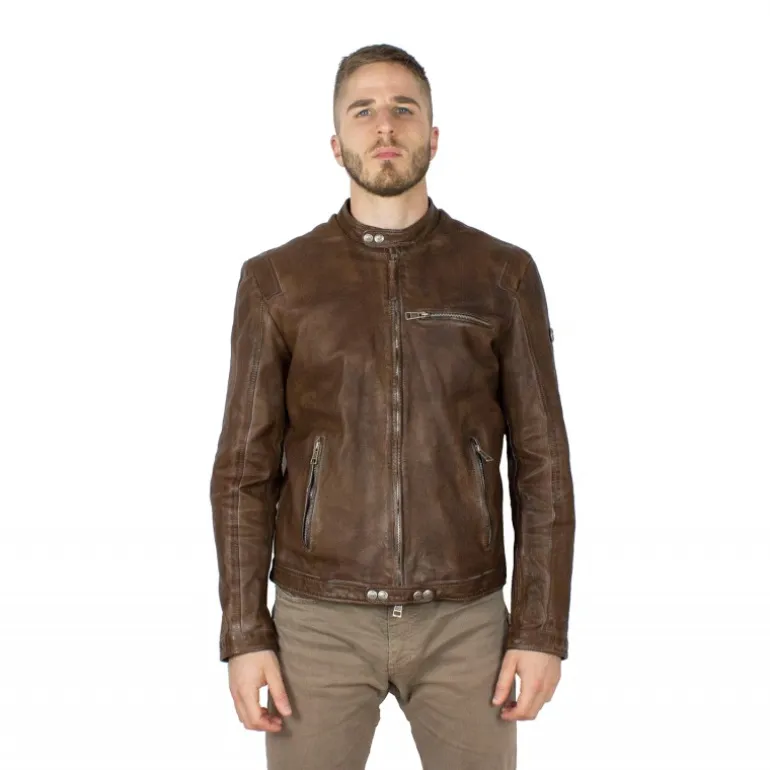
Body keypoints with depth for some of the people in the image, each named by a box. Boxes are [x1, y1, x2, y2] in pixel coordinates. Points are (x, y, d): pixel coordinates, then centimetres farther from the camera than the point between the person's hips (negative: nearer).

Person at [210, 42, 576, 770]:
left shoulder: (504, 274, 1)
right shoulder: (276, 280, 0)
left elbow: (541, 463, 0)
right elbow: (245, 470, 1)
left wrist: (543, 627, -5)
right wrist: (245, 632, -5)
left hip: (463, 622, 1)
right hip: (320, 622, 0)